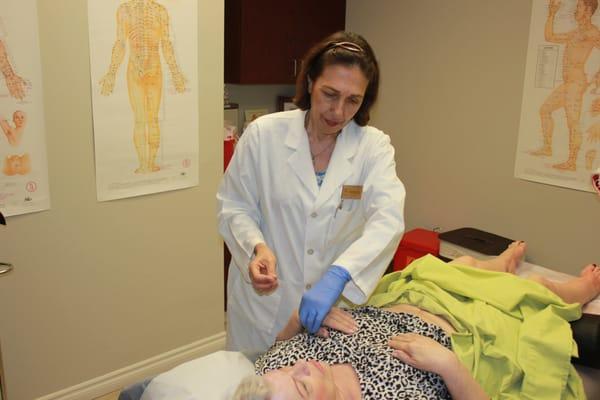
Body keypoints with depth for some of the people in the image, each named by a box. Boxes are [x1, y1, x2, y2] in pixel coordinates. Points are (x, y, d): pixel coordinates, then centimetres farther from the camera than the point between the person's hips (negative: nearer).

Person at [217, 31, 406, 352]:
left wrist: (337, 277, -38)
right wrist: (257, 247, -22)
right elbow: (234, 207, -2)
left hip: (335, 303, 1)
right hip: (263, 300, 0)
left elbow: (387, 220, -23)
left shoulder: (374, 146, -9)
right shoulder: (263, 134, -10)